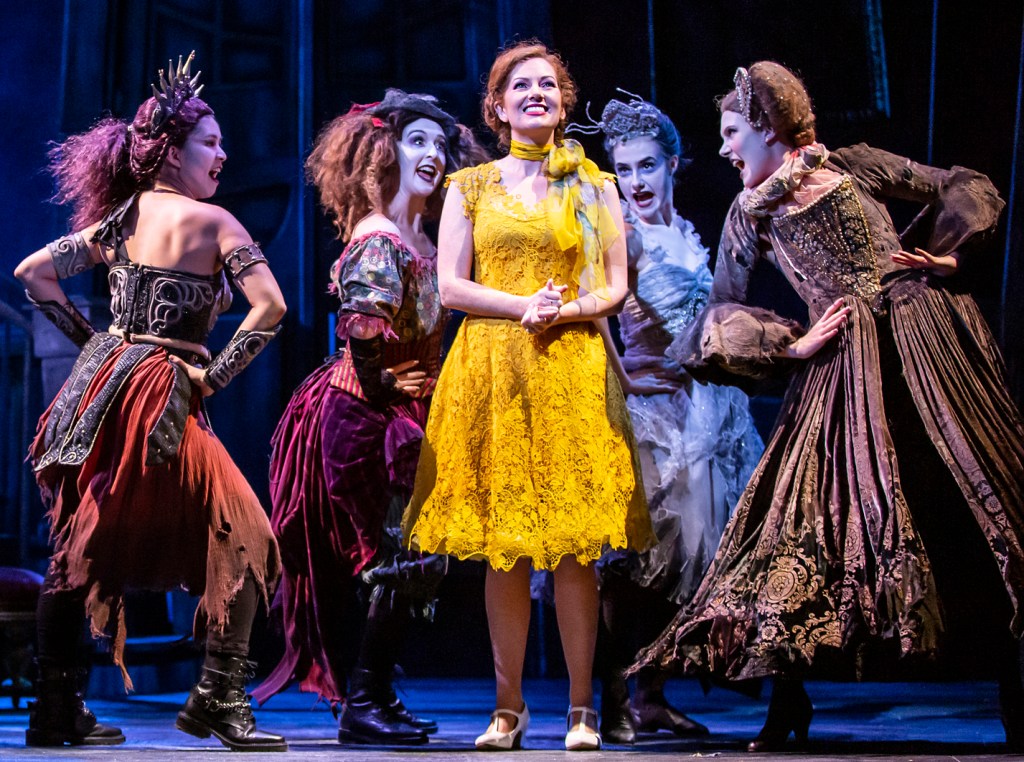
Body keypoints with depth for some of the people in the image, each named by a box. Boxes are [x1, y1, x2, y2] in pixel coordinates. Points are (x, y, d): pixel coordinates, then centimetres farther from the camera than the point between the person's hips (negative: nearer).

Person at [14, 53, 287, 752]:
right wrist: (216, 374, -7)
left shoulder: (119, 218, 13)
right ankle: (219, 700, -7)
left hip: (102, 381, 7)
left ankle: (57, 711, 16)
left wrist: (91, 339, 15)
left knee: (82, 549, 11)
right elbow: (270, 305, -16)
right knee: (241, 542, -2)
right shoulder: (211, 220, -5)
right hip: (162, 398, -7)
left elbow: (33, 273, 16)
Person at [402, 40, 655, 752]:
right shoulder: (470, 186, 11)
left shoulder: (594, 187, 10)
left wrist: (567, 311, -13)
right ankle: (509, 707, 10)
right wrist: (524, 306, -11)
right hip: (491, 373, 1)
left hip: (572, 372, -1)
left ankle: (582, 709, 3)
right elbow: (451, 285, 4)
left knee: (574, 547, -4)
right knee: (502, 550, 1)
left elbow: (617, 287, 7)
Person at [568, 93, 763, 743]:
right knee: (639, 545, -10)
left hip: (694, 408, 7)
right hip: (642, 407, -7)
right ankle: (615, 697, -4)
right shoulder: (620, 232, -7)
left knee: (685, 544, 7)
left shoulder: (688, 235, 15)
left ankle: (652, 695, 14)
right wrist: (622, 380, -19)